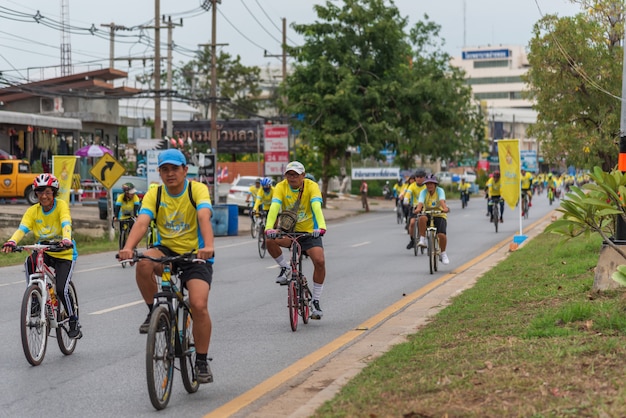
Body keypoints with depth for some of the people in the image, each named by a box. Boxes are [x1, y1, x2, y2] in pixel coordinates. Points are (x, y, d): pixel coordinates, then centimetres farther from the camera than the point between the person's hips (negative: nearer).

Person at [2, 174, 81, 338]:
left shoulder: (61, 205, -14)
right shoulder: (33, 211, -6)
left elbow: (66, 224, -31)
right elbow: (22, 228, -20)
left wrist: (66, 239, -53)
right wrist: (12, 241, -42)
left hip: (64, 253, -3)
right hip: (44, 252, 3)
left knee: (61, 289, -18)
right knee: (29, 262, -31)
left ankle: (74, 321, 6)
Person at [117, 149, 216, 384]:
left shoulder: (197, 190, -10)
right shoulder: (154, 195, -3)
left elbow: (204, 218, -28)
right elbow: (142, 222, -19)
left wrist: (208, 246, -48)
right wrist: (128, 247, -39)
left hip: (195, 255, -2)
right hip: (166, 250, 2)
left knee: (199, 305, -20)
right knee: (143, 263, -32)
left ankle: (202, 362, -2)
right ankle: (154, 312, -7)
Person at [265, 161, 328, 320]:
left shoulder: (312, 186, -15)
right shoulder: (281, 187, -12)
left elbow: (316, 207, -30)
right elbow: (274, 207, -26)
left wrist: (321, 227, -48)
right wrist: (269, 228, -44)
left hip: (309, 231, -1)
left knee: (319, 261, -20)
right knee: (270, 240, -30)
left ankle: (315, 301, -3)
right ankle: (285, 268, -2)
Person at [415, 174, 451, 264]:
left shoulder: (440, 191, -8)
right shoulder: (424, 192, -5)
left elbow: (442, 200, -27)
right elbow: (420, 202, -23)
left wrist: (445, 208, -49)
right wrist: (418, 209, -46)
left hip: (440, 216, -1)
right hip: (428, 215, 1)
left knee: (442, 235, -21)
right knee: (422, 219, -36)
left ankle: (443, 254, 3)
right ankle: (422, 240, -25)